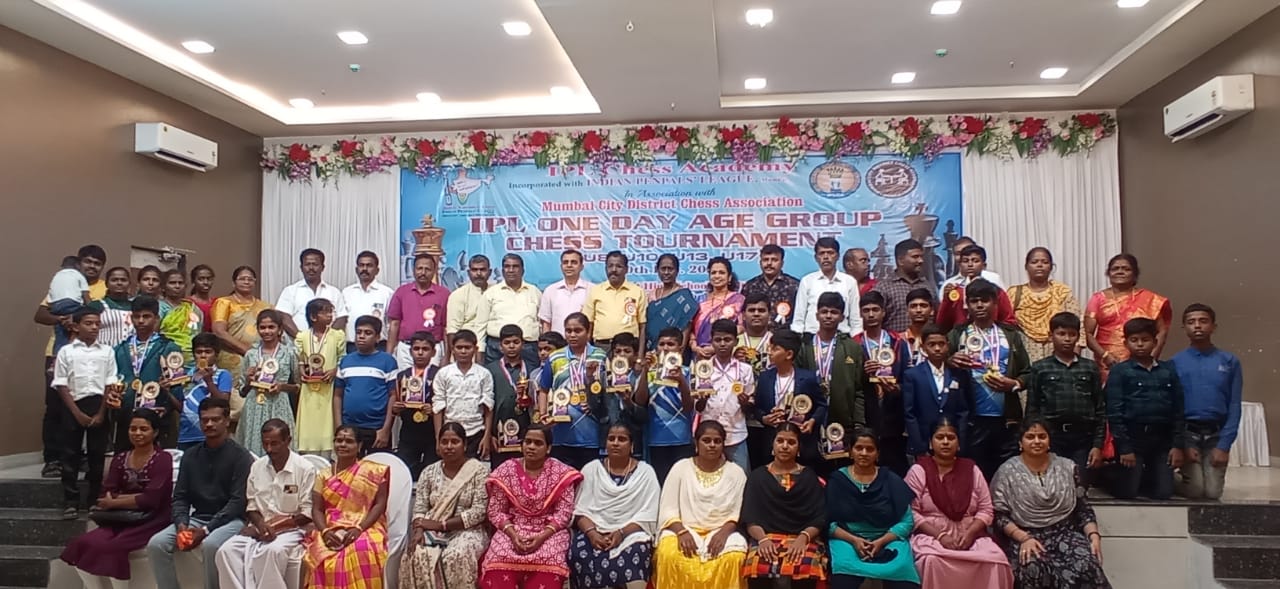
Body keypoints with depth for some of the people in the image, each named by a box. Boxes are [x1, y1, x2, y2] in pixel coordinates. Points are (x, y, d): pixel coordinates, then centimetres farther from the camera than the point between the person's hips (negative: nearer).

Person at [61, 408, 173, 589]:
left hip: (151, 521, -6)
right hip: (123, 519, 6)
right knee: (82, 544, -17)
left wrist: (114, 502, -7)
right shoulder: (119, 459, 12)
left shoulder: (162, 459, -6)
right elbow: (106, 496, 4)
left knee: (111, 546, -27)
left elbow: (151, 500, -15)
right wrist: (131, 497, -14)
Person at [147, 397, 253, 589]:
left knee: (210, 545, -35)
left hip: (230, 519, -5)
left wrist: (206, 530, -19)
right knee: (156, 544, -17)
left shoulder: (240, 456, -6)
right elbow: (180, 496, 9)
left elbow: (238, 502, -12)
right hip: (197, 517, 6)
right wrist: (181, 524, -12)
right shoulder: (190, 455, 12)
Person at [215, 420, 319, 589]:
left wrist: (277, 525, -15)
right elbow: (251, 506, 12)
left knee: (273, 551, -37)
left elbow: (307, 513, -7)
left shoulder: (305, 469, -6)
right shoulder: (257, 466, 11)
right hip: (259, 528, 5)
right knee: (227, 551, -23)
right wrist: (260, 523, -9)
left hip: (290, 529, -5)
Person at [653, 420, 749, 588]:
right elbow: (668, 509, 1)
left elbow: (740, 513, 1)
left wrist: (723, 532, -17)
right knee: (670, 555, -32)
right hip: (684, 529, 0)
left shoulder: (736, 472, 7)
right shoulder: (681, 467, 6)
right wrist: (681, 531, -17)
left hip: (722, 532, 0)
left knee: (733, 558, -33)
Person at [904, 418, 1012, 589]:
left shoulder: (971, 469, 11)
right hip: (931, 535, -3)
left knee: (996, 560, -27)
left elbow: (986, 510, 8)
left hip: (970, 535, 3)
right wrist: (940, 536, -16)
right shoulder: (918, 470, 1)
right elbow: (911, 512, -5)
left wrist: (969, 533, -10)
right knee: (932, 561, -35)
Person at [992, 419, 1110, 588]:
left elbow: (1083, 509, 11)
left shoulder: (1068, 467, 10)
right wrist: (1024, 538, -15)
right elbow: (999, 515, -1)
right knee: (1032, 569, -36)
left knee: (1086, 566, -31)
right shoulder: (1007, 471, 2)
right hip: (1024, 537, -2)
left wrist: (1094, 535, -7)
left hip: (1065, 533, 2)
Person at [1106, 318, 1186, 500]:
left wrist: (1178, 445, 1)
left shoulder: (1168, 371, 8)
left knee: (1163, 493, 2)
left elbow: (1179, 410, 8)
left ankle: (1147, 476, 31)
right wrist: (1124, 447, -12)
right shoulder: (1119, 371, -3)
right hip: (1132, 437, -3)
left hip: (1161, 438, 3)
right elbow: (1114, 411, -7)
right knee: (1127, 493, -2)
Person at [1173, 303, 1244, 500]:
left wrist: (1224, 445, -8)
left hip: (1216, 434, 1)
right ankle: (1176, 478, 20)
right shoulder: (1175, 363, -2)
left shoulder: (1230, 361, 1)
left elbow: (1234, 406, 0)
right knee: (1195, 491, -11)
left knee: (1213, 492, -7)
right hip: (1187, 433, -1)